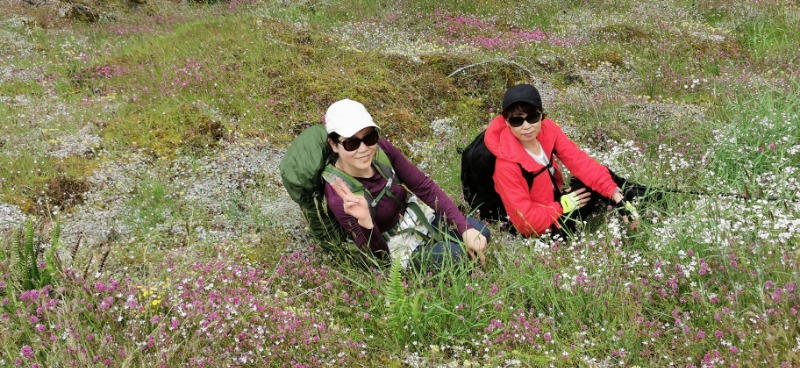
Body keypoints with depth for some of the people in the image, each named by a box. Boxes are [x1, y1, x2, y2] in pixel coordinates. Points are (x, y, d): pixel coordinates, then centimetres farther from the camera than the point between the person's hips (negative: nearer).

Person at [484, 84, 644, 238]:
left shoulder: (547, 129, -13)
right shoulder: (507, 164, -29)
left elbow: (580, 162, -14)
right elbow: (524, 220, -25)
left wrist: (617, 195, -21)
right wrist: (562, 206, -19)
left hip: (554, 200, 7)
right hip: (542, 227, -6)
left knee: (601, 175, -6)